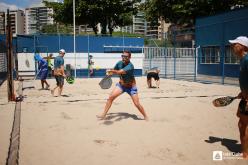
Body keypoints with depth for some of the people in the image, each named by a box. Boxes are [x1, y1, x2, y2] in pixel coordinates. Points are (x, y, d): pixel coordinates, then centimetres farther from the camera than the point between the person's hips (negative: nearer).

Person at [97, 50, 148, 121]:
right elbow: (114, 71, 6)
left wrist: (112, 71, -60)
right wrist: (110, 72, -14)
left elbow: (120, 72, -46)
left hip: (131, 87, -5)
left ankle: (145, 116, 18)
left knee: (137, 104, -6)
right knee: (110, 97, -11)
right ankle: (104, 114, -1)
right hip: (121, 85, 5)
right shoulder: (119, 63, -11)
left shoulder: (130, 66, -30)